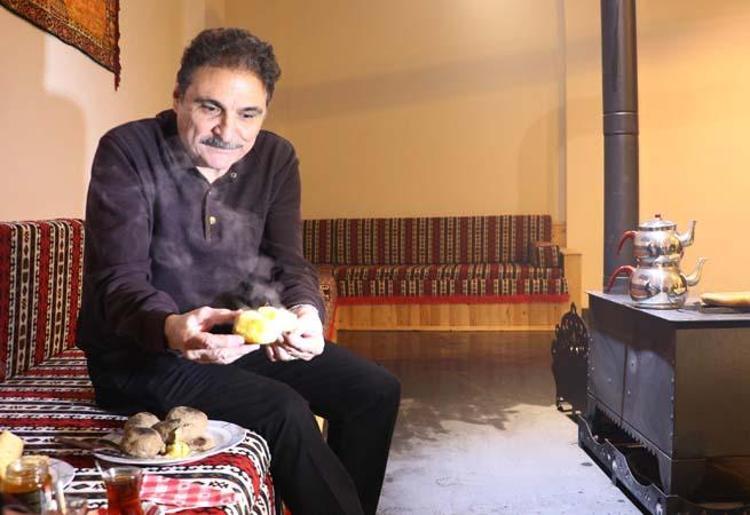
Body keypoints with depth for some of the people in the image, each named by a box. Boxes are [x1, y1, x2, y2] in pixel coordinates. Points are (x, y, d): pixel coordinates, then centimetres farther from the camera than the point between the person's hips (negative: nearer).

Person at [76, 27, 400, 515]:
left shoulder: (275, 157, -1)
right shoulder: (127, 151, -15)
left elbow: (288, 262, -5)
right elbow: (118, 280, -21)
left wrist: (306, 311, -29)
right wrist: (171, 329, -43)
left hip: (240, 335, 6)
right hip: (140, 351, -5)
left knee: (376, 390, -3)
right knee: (283, 409, -27)